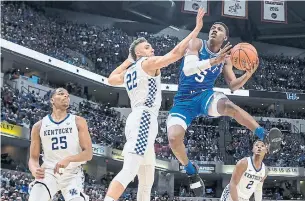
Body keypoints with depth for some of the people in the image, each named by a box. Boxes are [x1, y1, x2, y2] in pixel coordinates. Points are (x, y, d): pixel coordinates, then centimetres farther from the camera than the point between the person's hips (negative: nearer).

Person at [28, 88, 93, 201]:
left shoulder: (78, 122, 2)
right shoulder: (39, 126, 6)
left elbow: (88, 154, -5)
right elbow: (33, 157, 8)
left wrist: (69, 159, -25)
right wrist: (34, 170, -17)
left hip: (73, 173, 0)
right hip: (49, 172, 1)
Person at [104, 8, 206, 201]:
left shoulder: (128, 72, 22)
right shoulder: (148, 63, 1)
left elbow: (111, 79, 42)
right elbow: (176, 53, -8)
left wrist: (128, 60, 43)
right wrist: (197, 29, -4)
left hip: (137, 119, 10)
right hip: (144, 120, -10)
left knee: (147, 181, 12)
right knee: (128, 171, -22)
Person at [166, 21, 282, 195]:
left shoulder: (225, 58, 7)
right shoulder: (197, 44, -5)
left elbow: (233, 86, 8)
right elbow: (187, 69, -22)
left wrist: (249, 74, -11)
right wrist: (214, 61, -34)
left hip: (205, 96, 1)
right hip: (184, 101, -1)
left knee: (228, 106, -37)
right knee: (174, 138, -26)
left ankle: (266, 137, -34)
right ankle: (191, 170, 3)